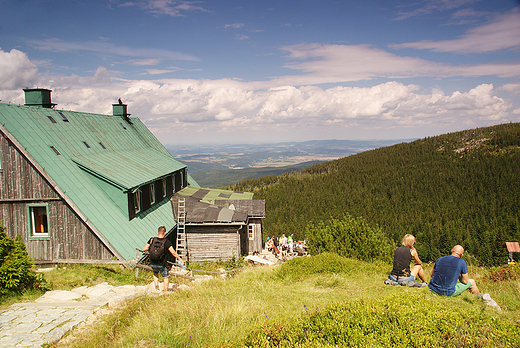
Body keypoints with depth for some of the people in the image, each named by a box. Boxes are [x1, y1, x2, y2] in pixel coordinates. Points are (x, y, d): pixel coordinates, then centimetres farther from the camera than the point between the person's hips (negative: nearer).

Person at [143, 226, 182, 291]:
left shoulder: (152, 240, -7)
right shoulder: (166, 241, -15)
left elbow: (144, 249, -4)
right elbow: (173, 253, -16)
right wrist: (180, 259, -3)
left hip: (153, 264, 3)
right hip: (162, 264, -3)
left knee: (155, 274, 34)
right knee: (166, 278, 18)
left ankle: (156, 285, 19)